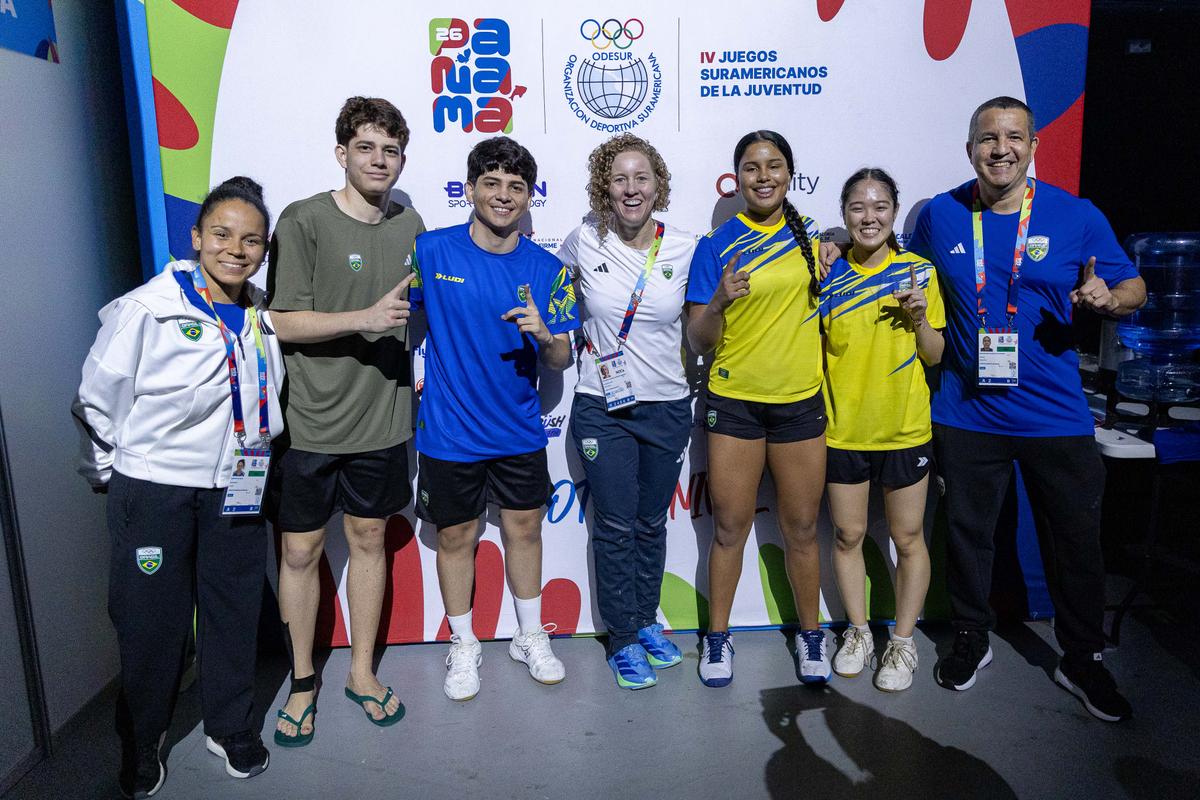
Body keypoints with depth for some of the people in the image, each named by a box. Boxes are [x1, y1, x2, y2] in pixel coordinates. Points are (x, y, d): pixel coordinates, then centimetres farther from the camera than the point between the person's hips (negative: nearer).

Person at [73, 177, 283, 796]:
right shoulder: (146, 310, -14)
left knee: (234, 611, 14)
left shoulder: (262, 318, 1)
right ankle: (140, 746, 33)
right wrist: (108, 473, 3)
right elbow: (96, 404, -5)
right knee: (152, 622, 9)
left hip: (235, 489, 4)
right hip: (153, 490, -4)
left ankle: (230, 726, 36)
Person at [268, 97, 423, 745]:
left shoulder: (409, 226, 8)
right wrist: (365, 319, -24)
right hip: (310, 422, -4)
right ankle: (302, 683, 26)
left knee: (368, 539, 14)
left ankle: (362, 671, 31)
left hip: (382, 418, 4)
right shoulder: (304, 221, -9)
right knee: (300, 551, 6)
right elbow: (284, 322, -13)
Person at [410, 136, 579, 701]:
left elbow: (561, 361, -1)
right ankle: (463, 645, 33)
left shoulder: (545, 270, -3)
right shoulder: (430, 250, -9)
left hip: (520, 431, 2)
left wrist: (546, 336, -23)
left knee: (524, 529, 15)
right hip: (449, 431, -2)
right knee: (456, 537, 11)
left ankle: (531, 636, 37)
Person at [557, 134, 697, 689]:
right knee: (616, 524, 3)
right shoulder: (583, 243, -5)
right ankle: (623, 639, 21)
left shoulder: (684, 249, -3)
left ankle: (646, 622, 34)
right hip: (602, 409, -1)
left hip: (667, 408, 2)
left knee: (651, 523, 14)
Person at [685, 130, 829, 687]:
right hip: (734, 402, -2)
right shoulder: (716, 246, -3)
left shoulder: (809, 234, 6)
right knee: (730, 528, 6)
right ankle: (717, 636, 24)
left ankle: (811, 634, 30)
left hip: (800, 401, 2)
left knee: (801, 528, 11)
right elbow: (698, 341, -8)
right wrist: (719, 302, -25)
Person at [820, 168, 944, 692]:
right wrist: (819, 289, -9)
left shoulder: (918, 272, -2)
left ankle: (903, 641, 26)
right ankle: (858, 632, 30)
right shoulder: (829, 273, -1)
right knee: (848, 535, 11)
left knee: (908, 538, 8)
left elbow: (934, 355, 3)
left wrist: (919, 318, -16)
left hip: (904, 428, -1)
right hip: (842, 428, 1)